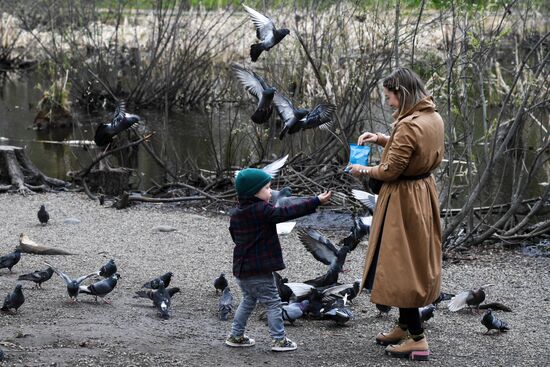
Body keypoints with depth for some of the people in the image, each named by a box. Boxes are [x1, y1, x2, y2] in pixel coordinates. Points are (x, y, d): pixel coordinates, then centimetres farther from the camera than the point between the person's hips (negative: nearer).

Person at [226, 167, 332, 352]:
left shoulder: (237, 213, 7)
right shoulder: (261, 211, -19)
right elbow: (288, 212, -22)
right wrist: (316, 201, -20)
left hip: (241, 268, 8)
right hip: (259, 270, -8)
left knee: (248, 300, 23)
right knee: (273, 302, 2)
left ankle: (236, 336, 26)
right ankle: (279, 340, 4)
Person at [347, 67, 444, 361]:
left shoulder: (409, 125, -26)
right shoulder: (433, 118, 3)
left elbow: (390, 170, -21)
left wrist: (364, 170, -3)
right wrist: (381, 139, 9)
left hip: (404, 200, -9)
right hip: (424, 193, 9)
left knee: (399, 266, 0)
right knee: (414, 262, 19)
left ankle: (417, 339, 2)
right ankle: (405, 326, 31)